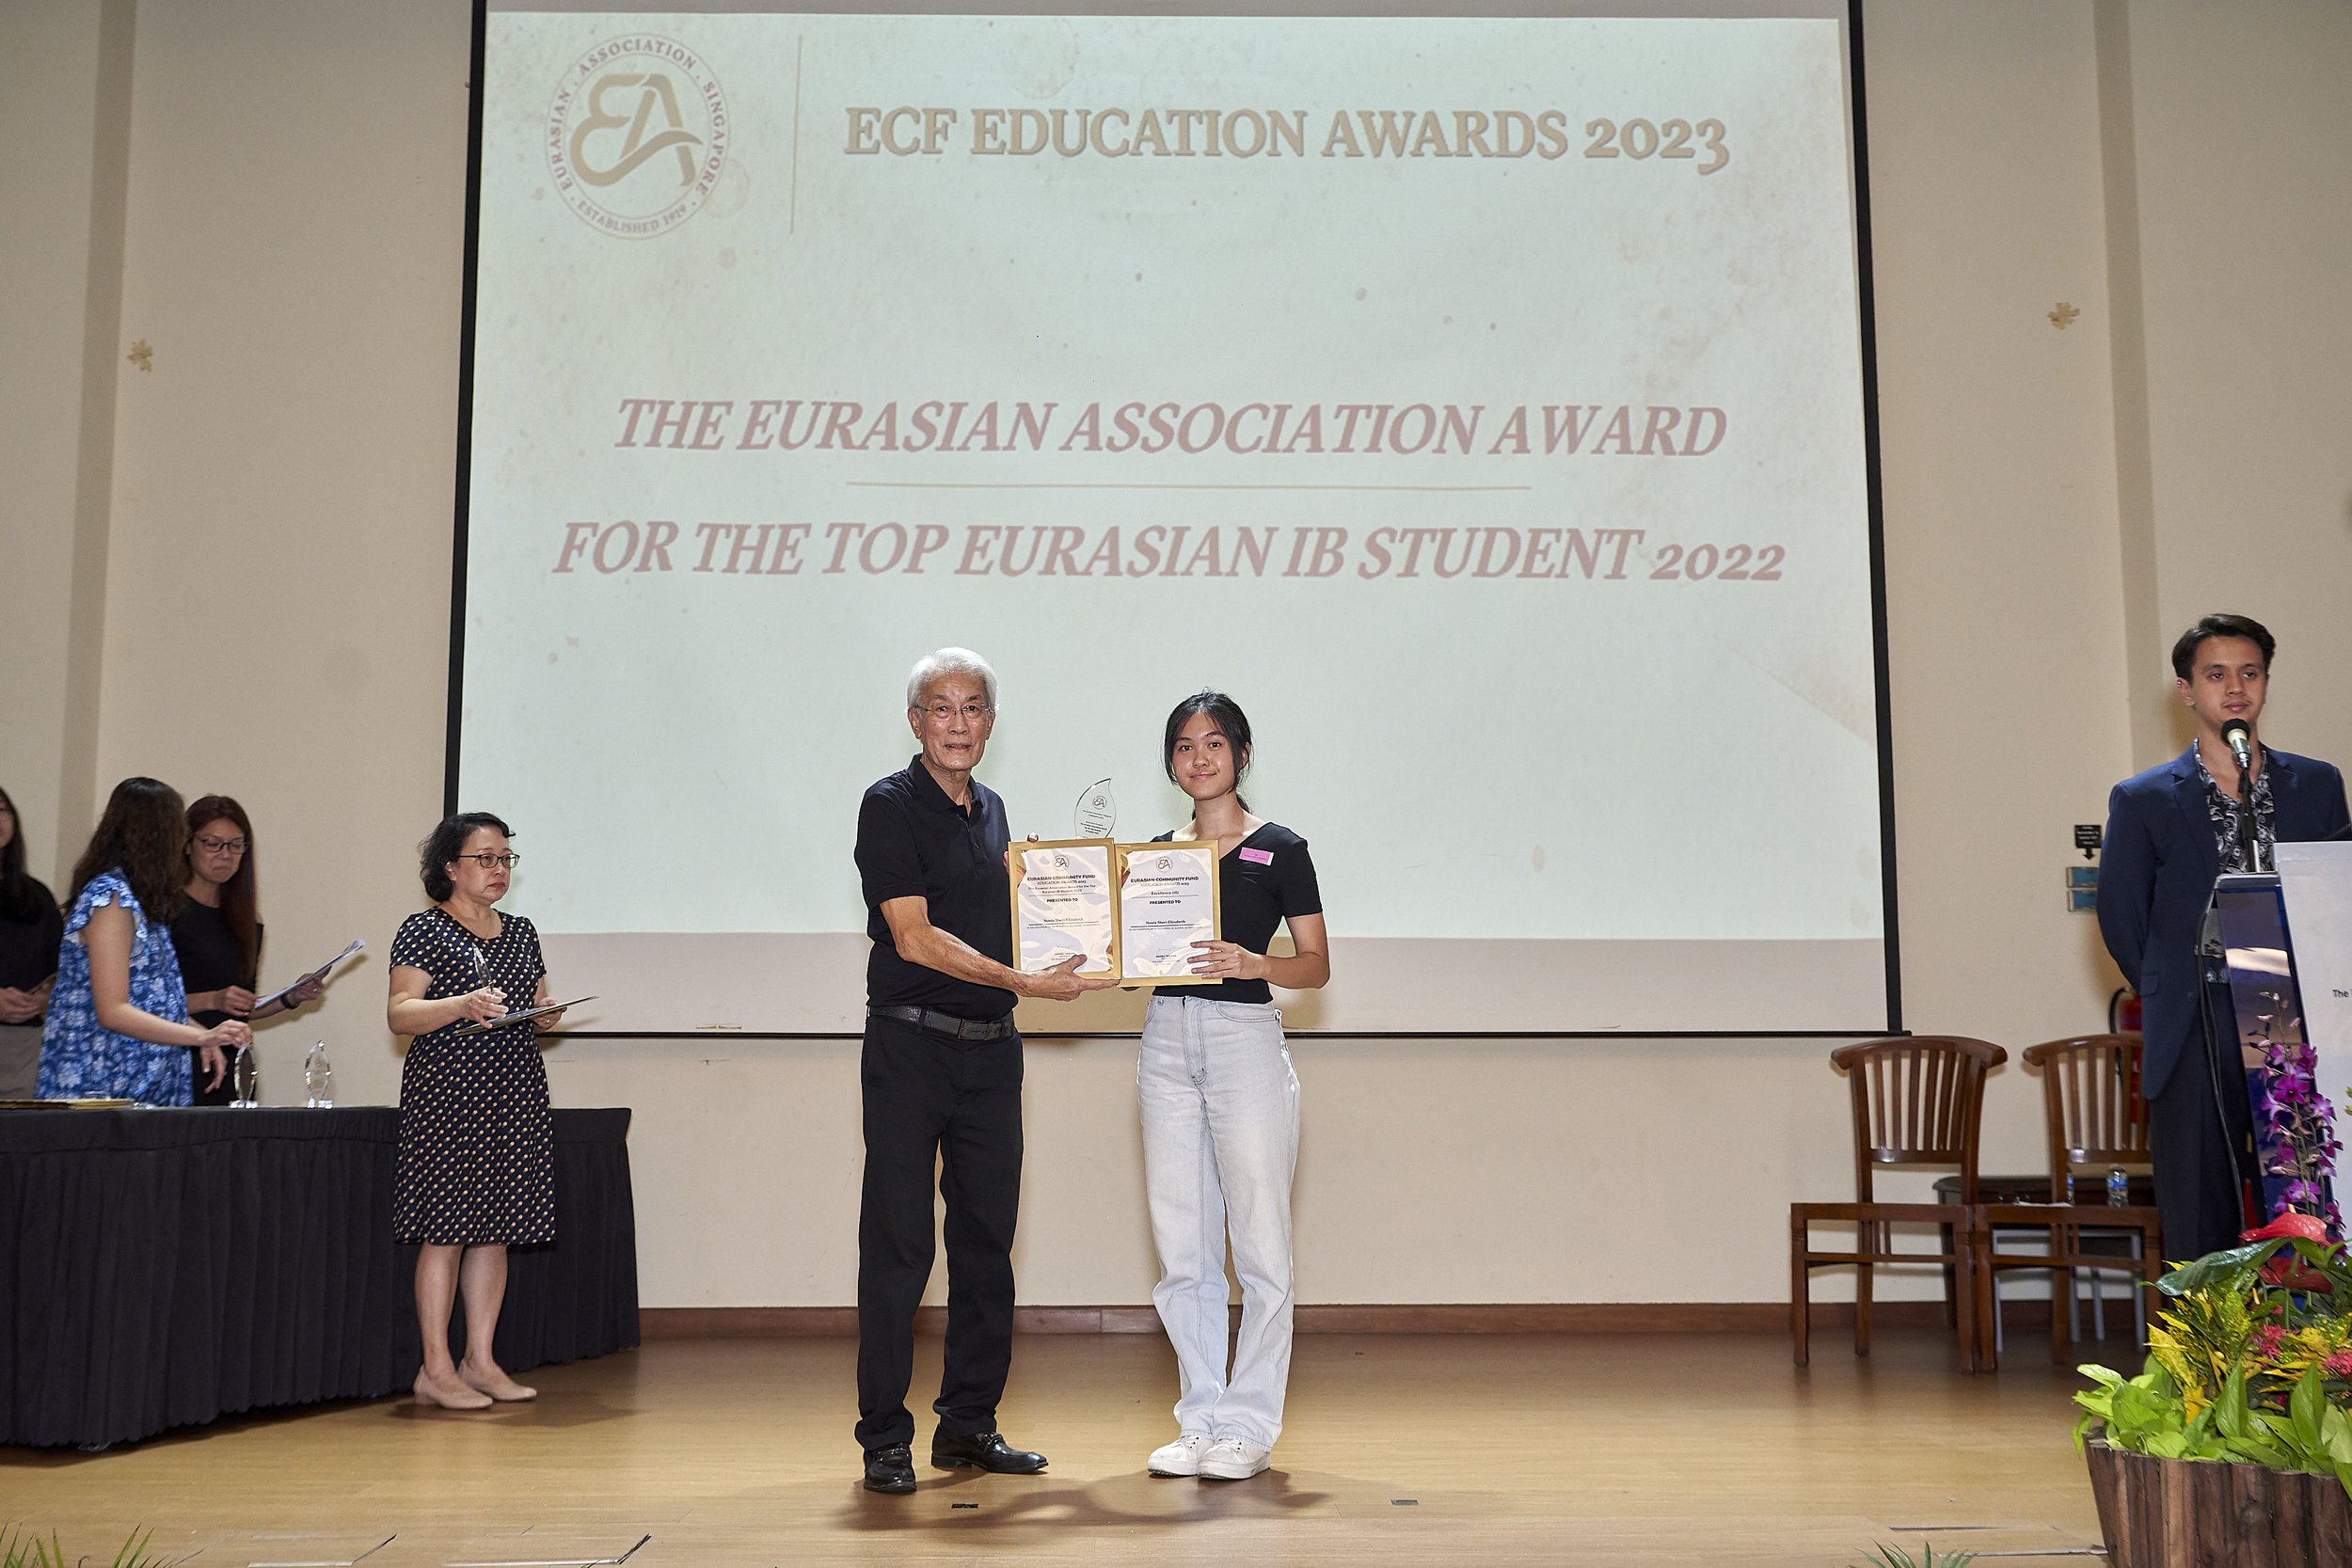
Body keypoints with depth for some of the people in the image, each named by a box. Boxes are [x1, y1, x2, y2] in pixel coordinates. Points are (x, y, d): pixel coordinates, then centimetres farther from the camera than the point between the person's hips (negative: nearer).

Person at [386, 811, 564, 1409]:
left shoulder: (521, 933, 17)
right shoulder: (424, 929, -2)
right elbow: (399, 1014, -9)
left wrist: (545, 1018, 0)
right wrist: (462, 1006, -24)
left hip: (516, 1094, 6)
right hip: (447, 1095, -6)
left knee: (496, 1229, 6)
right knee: (447, 1229, -6)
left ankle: (480, 1360, 13)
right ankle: (435, 1369, 1)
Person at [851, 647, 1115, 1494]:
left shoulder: (993, 812, 15)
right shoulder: (891, 806, -7)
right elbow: (915, 938, -15)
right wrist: (1024, 981, -19)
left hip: (991, 1049, 7)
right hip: (911, 1048, -7)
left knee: (987, 1240, 9)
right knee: (898, 1244, -3)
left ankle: (969, 1424, 19)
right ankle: (885, 1438, 7)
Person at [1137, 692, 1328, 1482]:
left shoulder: (1279, 848, 0)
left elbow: (1316, 965, -2)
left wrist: (1252, 963, -20)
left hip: (1245, 1039, -4)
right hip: (1166, 1040, 5)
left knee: (1259, 1247, -1)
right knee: (1181, 1248, 7)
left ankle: (1248, 1425, 9)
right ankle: (1199, 1420, 17)